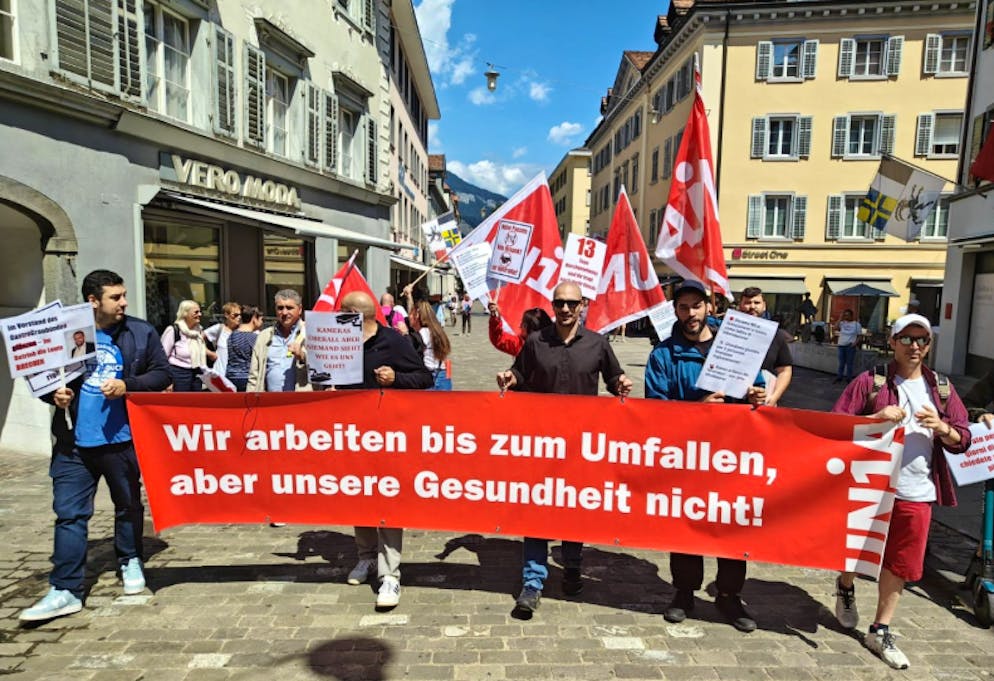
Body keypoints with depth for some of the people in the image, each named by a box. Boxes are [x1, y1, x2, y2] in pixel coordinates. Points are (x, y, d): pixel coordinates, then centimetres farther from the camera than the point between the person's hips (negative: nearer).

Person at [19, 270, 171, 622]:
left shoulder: (141, 333, -1)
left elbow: (161, 374, -1)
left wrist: (127, 386, -17)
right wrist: (54, 393, -12)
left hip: (123, 439, 0)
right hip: (74, 443, 0)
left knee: (129, 506, 15)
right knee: (69, 513, 2)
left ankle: (130, 563, 36)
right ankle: (66, 590, 10)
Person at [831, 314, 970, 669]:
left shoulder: (941, 387, 7)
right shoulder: (870, 382, -6)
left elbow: (963, 440, 8)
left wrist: (943, 428, -13)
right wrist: (877, 417, -24)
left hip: (917, 492, 4)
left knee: (901, 563, 10)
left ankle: (880, 631, 25)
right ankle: (846, 588, 44)